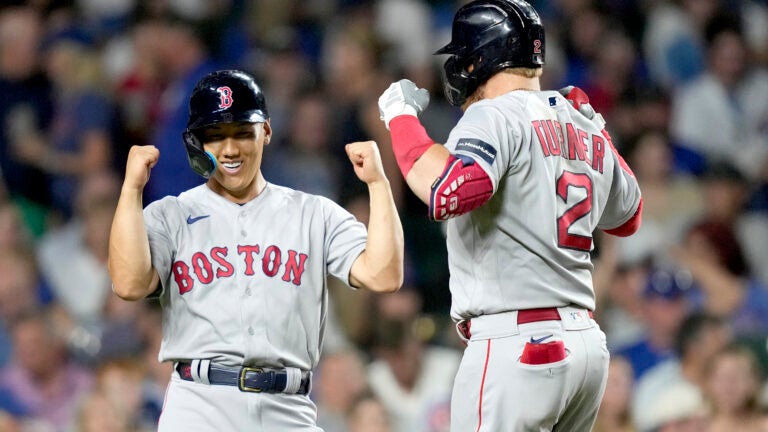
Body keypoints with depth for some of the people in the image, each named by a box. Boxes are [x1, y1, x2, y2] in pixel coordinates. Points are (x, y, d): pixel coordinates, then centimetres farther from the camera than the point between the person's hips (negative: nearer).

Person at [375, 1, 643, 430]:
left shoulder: (495, 116, -9)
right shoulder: (584, 127, 14)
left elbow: (447, 192, -27)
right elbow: (627, 216, 29)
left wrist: (401, 118, -13)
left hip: (517, 346, -8)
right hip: (585, 341, 8)